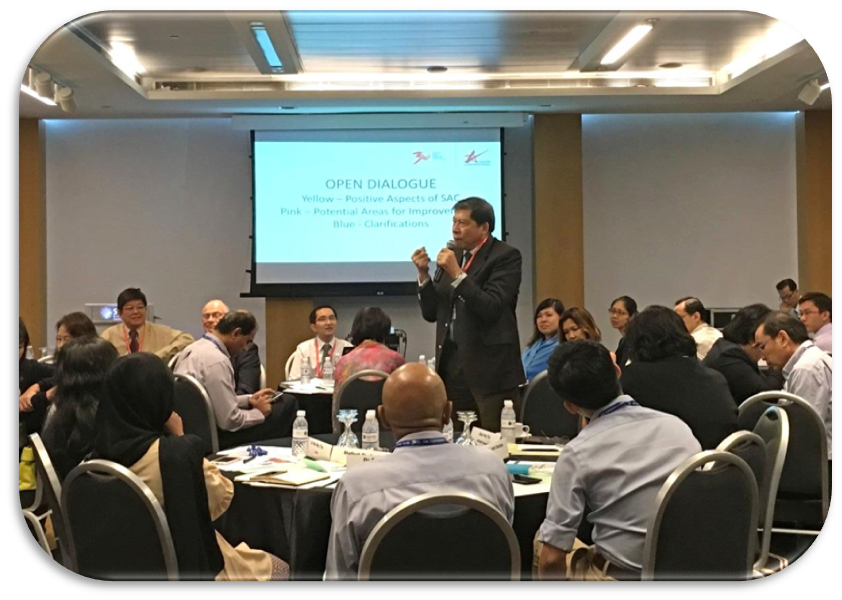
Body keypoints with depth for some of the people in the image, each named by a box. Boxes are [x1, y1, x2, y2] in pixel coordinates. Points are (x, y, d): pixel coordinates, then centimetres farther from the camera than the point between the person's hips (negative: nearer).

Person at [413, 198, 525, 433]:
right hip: (452, 363, 6)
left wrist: (457, 274, -21)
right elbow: (431, 313, 12)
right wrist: (423, 274, -1)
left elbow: (492, 309, -17)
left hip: (490, 367, -6)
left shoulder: (506, 256, -6)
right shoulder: (451, 255, 13)